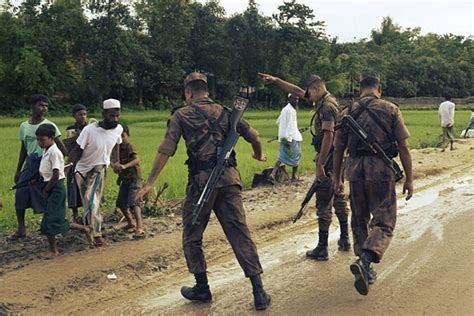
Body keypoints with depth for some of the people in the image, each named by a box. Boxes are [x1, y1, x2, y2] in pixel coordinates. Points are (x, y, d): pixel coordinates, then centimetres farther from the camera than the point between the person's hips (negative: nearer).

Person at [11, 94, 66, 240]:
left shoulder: (49, 126, -7)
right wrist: (18, 171, 16)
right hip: (30, 164, 5)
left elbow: (59, 145, -13)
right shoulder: (24, 126, 8)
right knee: (20, 195, 4)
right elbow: (23, 150, 15)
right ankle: (21, 229, 17)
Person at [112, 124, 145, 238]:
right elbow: (114, 162, 9)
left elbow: (137, 159, -30)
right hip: (124, 179, 8)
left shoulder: (129, 147, -14)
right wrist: (115, 166, -15)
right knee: (121, 203, 14)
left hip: (134, 178, -8)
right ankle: (131, 223, 36)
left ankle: (140, 228, -26)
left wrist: (125, 166, -45)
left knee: (133, 202, -20)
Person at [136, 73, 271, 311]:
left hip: (202, 180, -3)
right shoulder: (226, 112, 14)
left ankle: (202, 288, 20)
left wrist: (149, 183, -6)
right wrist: (259, 155, 35)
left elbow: (165, 151, -6)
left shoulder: (182, 115, 3)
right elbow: (254, 136, 14)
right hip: (229, 178, 4)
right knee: (240, 234, 5)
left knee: (192, 236, 14)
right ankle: (259, 292, 3)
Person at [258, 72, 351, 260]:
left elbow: (328, 135, -25)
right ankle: (344, 239, 28)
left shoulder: (326, 107, -17)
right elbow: (297, 92, 20)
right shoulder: (326, 102, 13)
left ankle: (322, 248, -1)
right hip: (337, 159, 10)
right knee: (338, 198, 18)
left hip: (329, 159, -10)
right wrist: (275, 81, 18)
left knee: (323, 203, -5)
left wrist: (320, 164, -25)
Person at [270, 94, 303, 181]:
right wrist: (289, 139, -24)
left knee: (282, 156, 7)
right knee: (296, 157, 5)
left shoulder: (285, 109, 15)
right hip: (292, 137, -9)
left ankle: (273, 173, -9)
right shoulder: (291, 110, -14)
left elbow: (278, 121, 23)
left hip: (283, 137, 9)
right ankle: (293, 177, 12)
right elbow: (290, 125, -20)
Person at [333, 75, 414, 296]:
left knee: (359, 219, 17)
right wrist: (409, 178, 2)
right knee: (383, 222, 2)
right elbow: (403, 147, -3)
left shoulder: (348, 112, 9)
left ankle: (366, 269, 23)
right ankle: (365, 261, -20)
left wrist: (337, 178, 19)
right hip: (381, 170, -3)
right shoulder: (390, 110, 1)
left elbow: (338, 149, 11)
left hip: (354, 170, 3)